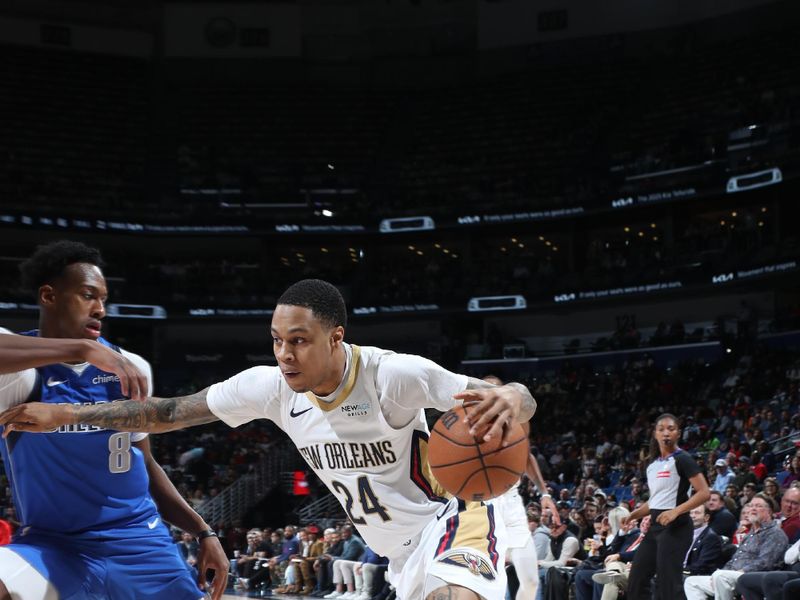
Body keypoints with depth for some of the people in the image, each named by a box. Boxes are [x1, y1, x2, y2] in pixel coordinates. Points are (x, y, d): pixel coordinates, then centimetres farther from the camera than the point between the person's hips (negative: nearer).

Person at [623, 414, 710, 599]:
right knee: (636, 581, 8)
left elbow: (704, 493, -15)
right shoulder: (652, 464, 17)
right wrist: (632, 515, 12)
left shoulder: (682, 459, -7)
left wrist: (676, 511, -24)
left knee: (669, 584, -9)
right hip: (655, 526, 9)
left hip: (675, 527, -9)